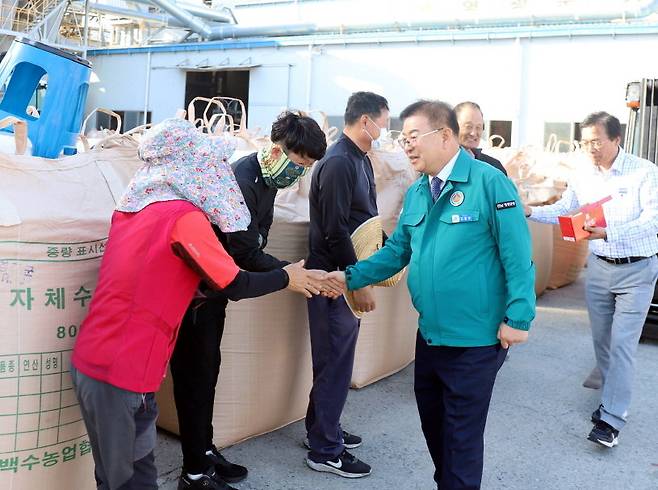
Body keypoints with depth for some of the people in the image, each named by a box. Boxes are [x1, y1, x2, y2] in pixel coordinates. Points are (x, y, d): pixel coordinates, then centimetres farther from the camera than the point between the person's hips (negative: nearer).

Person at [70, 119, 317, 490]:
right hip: (123, 375, -8)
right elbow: (236, 286, -9)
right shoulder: (185, 217, -15)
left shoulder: (132, 207, 9)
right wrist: (287, 277, 6)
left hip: (89, 362, 8)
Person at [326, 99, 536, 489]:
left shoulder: (489, 183, -15)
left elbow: (517, 256, -16)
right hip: (430, 333, 8)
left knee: (462, 433, 6)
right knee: (432, 421, 22)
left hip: (476, 339, -7)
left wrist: (518, 318, -18)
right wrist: (351, 277, 0)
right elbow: (398, 250, 11)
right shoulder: (416, 193, 7)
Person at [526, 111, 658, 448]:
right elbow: (562, 210, 8)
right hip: (599, 267, 5)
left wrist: (609, 233, -36)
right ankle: (613, 400, 33)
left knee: (622, 343, -7)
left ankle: (611, 419, -3)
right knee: (602, 340, 13)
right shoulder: (584, 177, 2)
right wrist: (530, 212, -11)